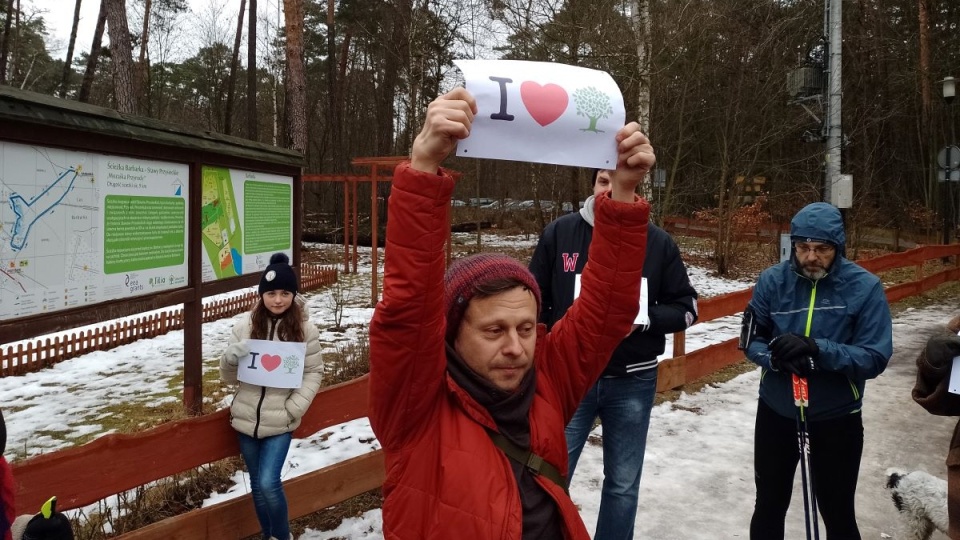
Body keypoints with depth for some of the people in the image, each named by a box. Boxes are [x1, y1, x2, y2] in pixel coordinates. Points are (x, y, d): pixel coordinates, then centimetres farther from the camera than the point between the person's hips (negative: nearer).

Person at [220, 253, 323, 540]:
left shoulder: (305, 329, -7)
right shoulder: (245, 325, -2)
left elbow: (314, 373, -2)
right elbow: (229, 377, 4)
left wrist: (293, 408, -13)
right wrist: (230, 358, -18)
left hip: (280, 422, -3)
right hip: (246, 419, 3)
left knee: (269, 483, -10)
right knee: (257, 486, 15)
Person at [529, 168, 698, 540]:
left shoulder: (658, 242, -3)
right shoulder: (559, 233, -4)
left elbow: (686, 307, 3)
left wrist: (644, 318, -16)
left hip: (632, 384, 1)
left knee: (623, 485, 15)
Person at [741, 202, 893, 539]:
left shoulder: (865, 287, -15)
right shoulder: (773, 280, -10)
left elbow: (875, 358, -17)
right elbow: (751, 340, -5)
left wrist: (818, 351, -32)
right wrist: (777, 357, -26)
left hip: (837, 418, -2)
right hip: (775, 412, 2)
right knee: (769, 505, 20)